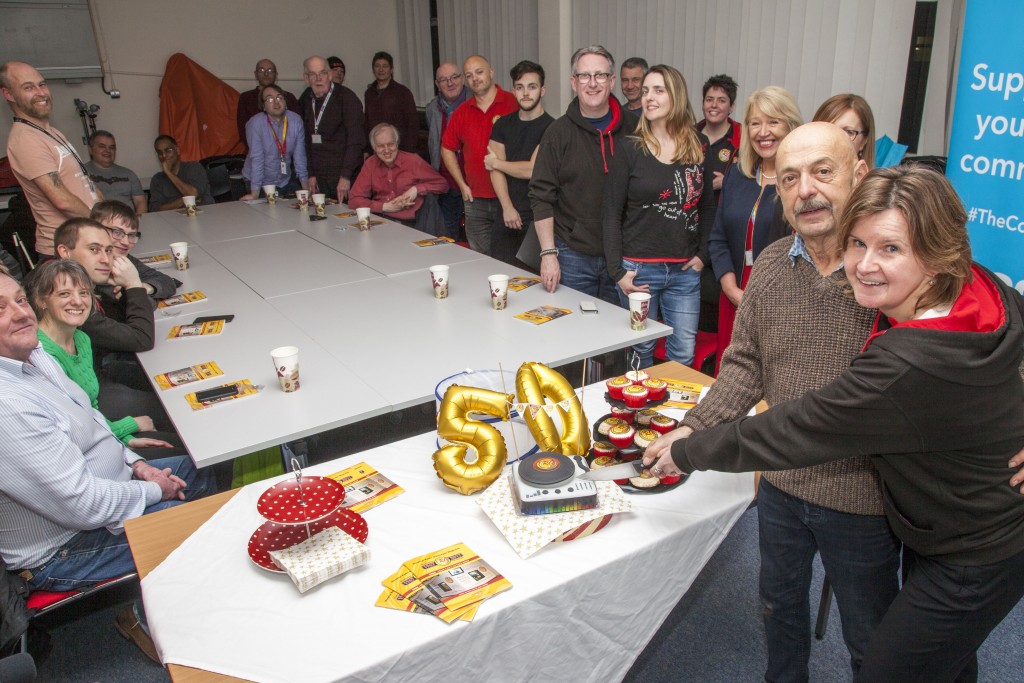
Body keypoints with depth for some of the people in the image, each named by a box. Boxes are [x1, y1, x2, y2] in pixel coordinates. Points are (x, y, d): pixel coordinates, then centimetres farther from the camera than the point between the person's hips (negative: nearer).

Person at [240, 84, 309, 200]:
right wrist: (255, 194, -24)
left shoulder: (296, 120, -6)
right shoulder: (255, 123, -16)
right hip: (261, 183, -3)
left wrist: (306, 189, -4)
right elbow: (256, 158, -20)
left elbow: (300, 155, -3)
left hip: (286, 181, 3)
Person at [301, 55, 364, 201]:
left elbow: (355, 141, -12)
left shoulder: (346, 98, -5)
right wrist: (311, 174, 11)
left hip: (345, 179, -5)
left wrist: (345, 176, -17)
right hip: (320, 179, 6)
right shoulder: (309, 103, 15)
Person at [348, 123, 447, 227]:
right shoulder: (370, 164, 7)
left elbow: (441, 184, 9)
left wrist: (416, 189, -7)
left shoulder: (413, 160, 1)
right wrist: (385, 207, -6)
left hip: (410, 224, -2)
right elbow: (354, 200, 7)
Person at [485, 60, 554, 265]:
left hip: (537, 217, -5)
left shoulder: (550, 127, -6)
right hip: (507, 213, 5)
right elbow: (496, 171, 5)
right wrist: (507, 208, -7)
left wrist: (496, 162, 1)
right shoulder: (503, 124, 12)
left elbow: (532, 170, -14)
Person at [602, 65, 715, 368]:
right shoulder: (630, 152, -3)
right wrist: (617, 271, -9)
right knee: (641, 350, 9)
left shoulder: (699, 147, 5)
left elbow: (708, 206, 14)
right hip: (639, 269, -2)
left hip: (685, 271, 3)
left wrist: (701, 254, 5)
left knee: (683, 354, 7)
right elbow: (612, 215, -4)